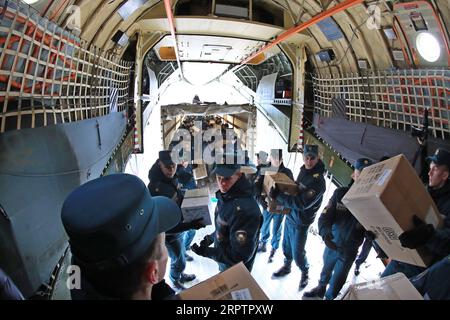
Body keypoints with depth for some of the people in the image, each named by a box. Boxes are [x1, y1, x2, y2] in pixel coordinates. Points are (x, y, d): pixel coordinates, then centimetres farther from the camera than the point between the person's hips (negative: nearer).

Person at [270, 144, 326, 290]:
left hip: (300, 221, -7)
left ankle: (305, 273, 35)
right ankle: (286, 267, 46)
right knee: (286, 245, 22)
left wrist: (278, 196, -30)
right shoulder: (303, 171, 0)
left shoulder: (318, 180, -25)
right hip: (290, 215, 7)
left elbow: (301, 203, -31)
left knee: (297, 252, 7)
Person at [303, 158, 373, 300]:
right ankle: (320, 288, 56)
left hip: (349, 251, -2)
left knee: (337, 282, 16)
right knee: (326, 270, 27)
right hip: (331, 244, 2)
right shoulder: (341, 193, -11)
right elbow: (325, 216, -15)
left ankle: (329, 297, 44)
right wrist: (325, 231, -34)